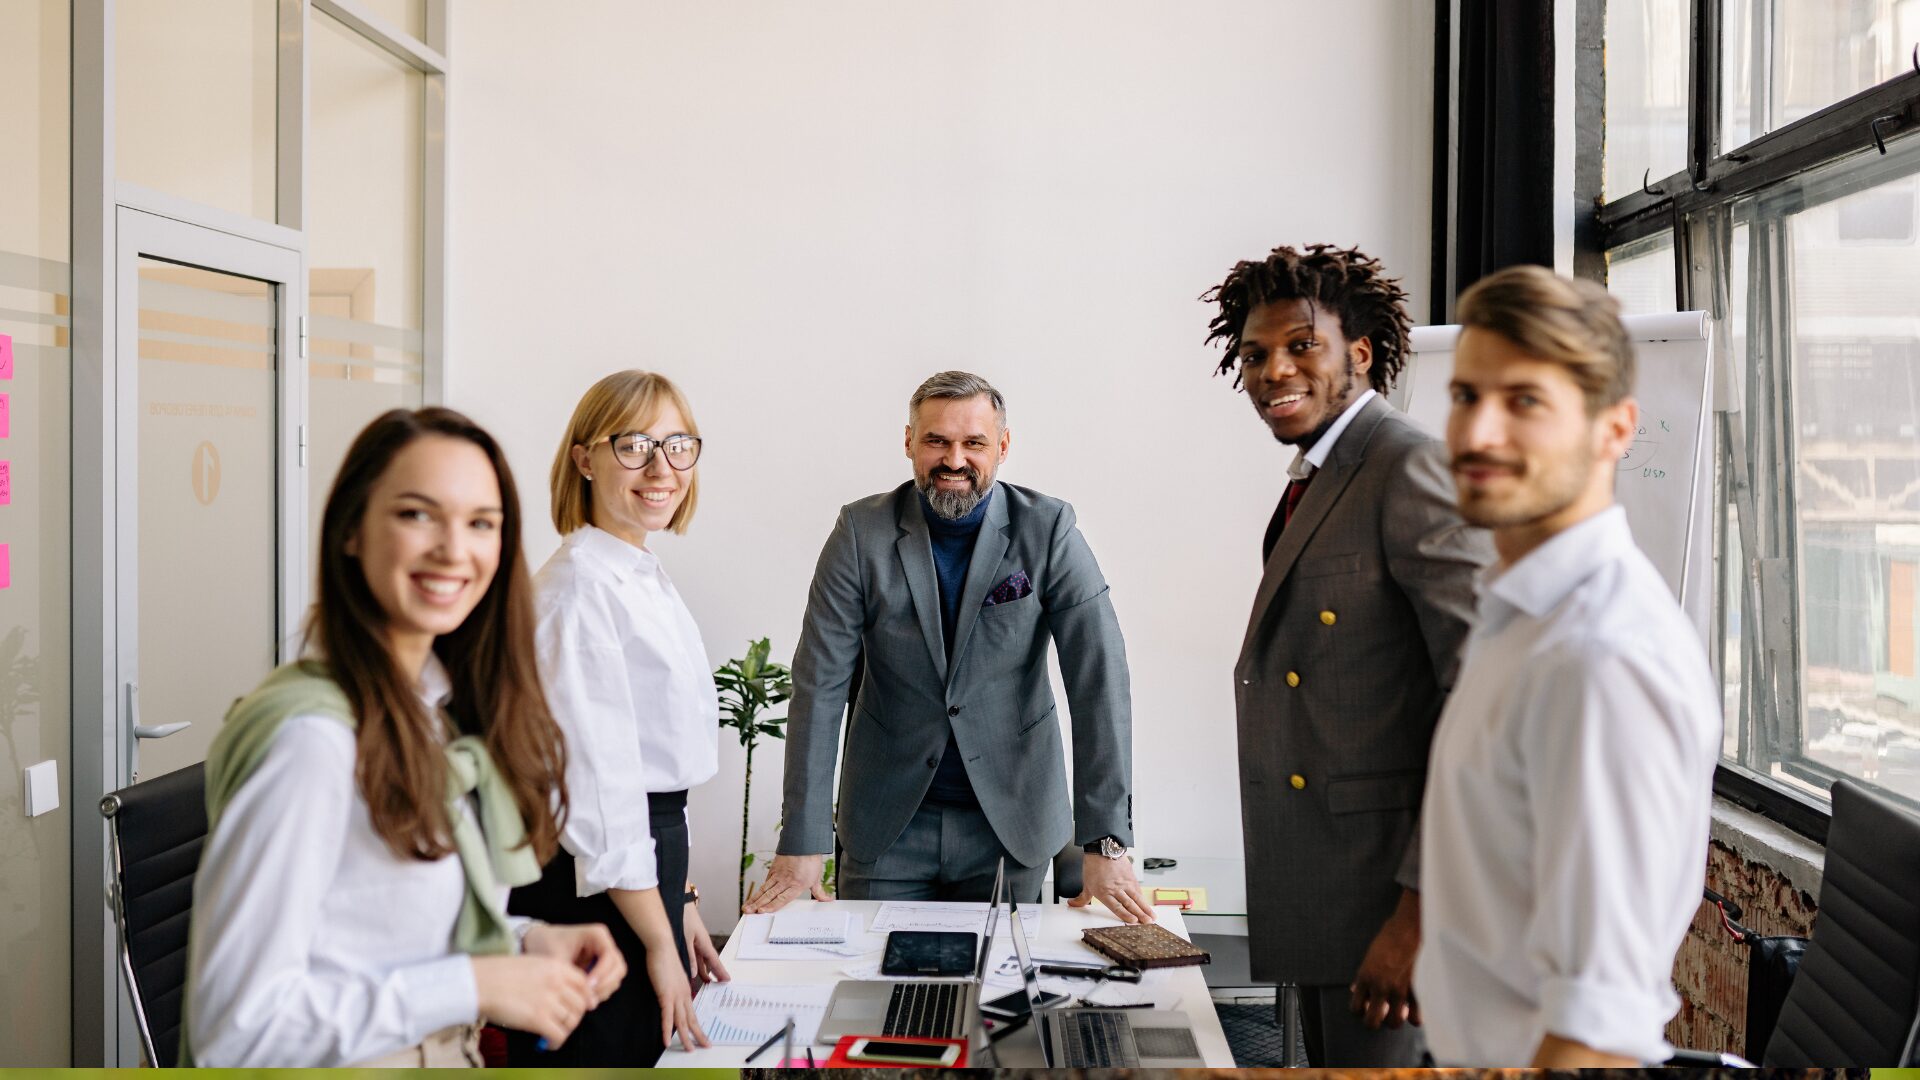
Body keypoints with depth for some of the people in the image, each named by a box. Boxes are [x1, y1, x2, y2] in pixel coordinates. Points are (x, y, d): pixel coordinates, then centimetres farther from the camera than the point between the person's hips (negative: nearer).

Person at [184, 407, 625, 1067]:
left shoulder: (451, 711, 0)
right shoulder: (309, 735, -24)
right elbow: (237, 1024, -25)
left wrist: (527, 943, -7)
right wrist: (475, 984, -24)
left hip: (455, 1056, 7)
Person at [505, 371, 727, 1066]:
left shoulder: (647, 578, 14)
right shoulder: (581, 585, -16)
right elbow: (597, 776, -20)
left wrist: (680, 905, 18)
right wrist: (659, 942, -17)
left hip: (645, 866, 9)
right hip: (590, 884, -9)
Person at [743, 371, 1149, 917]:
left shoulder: (1047, 530, -8)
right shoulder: (862, 531, -7)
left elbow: (1099, 682, -13)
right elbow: (820, 686, -9)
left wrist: (1105, 843, -20)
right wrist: (801, 846, -14)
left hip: (1011, 826, 0)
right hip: (888, 827, 0)